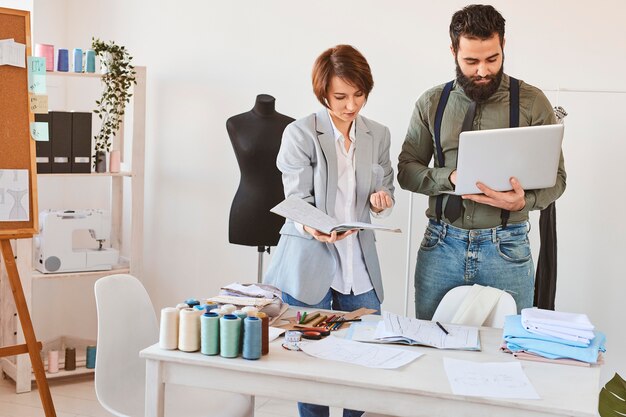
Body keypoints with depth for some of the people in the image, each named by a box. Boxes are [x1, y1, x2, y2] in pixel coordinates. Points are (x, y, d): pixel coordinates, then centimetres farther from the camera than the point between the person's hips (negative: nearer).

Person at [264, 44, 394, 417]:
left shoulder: (378, 135, 6)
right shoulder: (300, 134, -7)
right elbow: (298, 201, -8)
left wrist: (381, 201, -9)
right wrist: (314, 228, -29)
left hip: (360, 266, 4)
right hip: (310, 264, -3)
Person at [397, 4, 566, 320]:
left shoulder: (532, 102, -2)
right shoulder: (432, 103, 4)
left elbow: (555, 177, 0)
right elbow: (406, 170, 5)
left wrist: (523, 201, -21)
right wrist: (449, 178, -14)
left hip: (506, 247, -1)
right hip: (440, 245, 2)